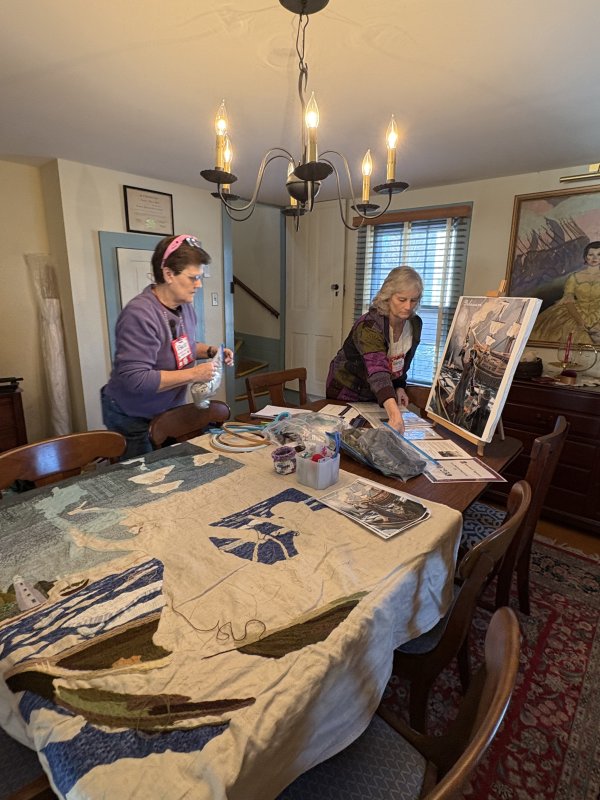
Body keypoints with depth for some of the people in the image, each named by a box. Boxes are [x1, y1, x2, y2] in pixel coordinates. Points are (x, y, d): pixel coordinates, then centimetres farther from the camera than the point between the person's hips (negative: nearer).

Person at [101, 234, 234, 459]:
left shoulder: (184, 306, 0)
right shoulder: (139, 314, -28)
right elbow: (135, 379, -33)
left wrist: (211, 351, -3)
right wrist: (193, 374, -30)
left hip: (171, 411, 7)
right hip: (133, 421, -7)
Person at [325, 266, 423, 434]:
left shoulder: (415, 324, -11)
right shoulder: (369, 326, -33)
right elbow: (377, 370, -49)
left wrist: (399, 386, -6)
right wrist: (394, 413, -62)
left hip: (376, 394, 6)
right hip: (348, 392, -6)